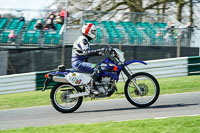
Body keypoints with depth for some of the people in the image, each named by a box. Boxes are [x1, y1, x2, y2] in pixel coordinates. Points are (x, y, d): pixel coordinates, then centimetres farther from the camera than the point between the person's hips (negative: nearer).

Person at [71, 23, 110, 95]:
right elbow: (86, 52, -27)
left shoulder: (85, 40, 21)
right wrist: (99, 50, -31)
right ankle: (93, 87, -27)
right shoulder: (83, 39, -12)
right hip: (78, 63, -11)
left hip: (81, 62, 11)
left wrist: (99, 53, 12)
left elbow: (89, 53, 26)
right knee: (97, 68, -26)